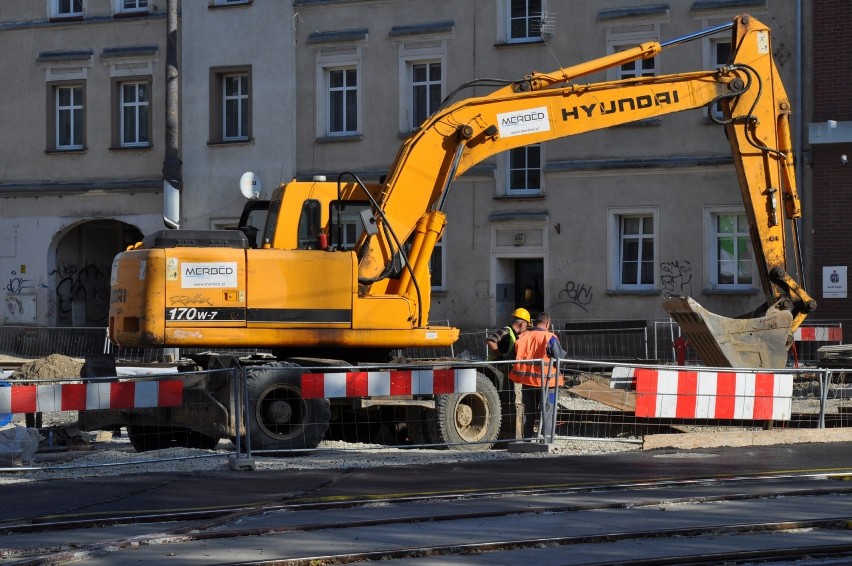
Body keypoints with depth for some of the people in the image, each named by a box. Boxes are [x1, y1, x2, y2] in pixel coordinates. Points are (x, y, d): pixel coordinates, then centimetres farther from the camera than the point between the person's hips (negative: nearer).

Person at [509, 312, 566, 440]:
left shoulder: (523, 337, 3)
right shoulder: (550, 338, -12)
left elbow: (515, 356, 11)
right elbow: (559, 357, -11)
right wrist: (563, 352, 9)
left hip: (527, 380, 4)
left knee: (529, 412, 14)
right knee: (547, 412, 3)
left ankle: (527, 438, 17)